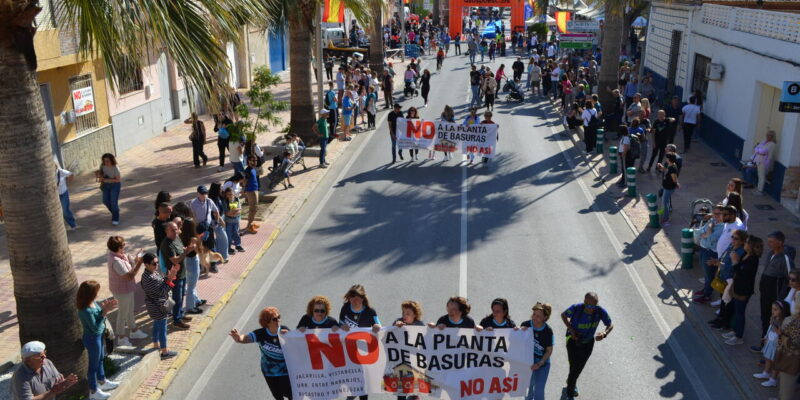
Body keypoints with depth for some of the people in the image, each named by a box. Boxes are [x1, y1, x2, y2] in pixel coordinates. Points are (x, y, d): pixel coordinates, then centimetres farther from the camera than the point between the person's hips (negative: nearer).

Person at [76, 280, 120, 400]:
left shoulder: (92, 302, -10)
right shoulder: (86, 311, -34)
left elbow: (98, 305, 10)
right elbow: (95, 328, -28)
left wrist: (106, 306, -9)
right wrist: (104, 312, -31)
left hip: (98, 336, 9)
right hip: (93, 339, -9)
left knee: (100, 359, 27)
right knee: (94, 364, 11)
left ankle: (102, 382, 49)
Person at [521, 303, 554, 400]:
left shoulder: (548, 331, -20)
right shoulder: (526, 325, -18)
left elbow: (549, 351, -10)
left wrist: (539, 364, -19)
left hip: (542, 363, -2)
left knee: (539, 389, -2)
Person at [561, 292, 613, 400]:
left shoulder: (600, 311, -27)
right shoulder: (576, 308, -30)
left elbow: (610, 325, -11)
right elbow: (563, 315, -10)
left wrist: (604, 333, -33)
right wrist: (571, 329, -23)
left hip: (588, 343, 3)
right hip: (573, 340, -3)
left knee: (579, 367, 24)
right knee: (574, 367, -6)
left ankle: (571, 382, 56)